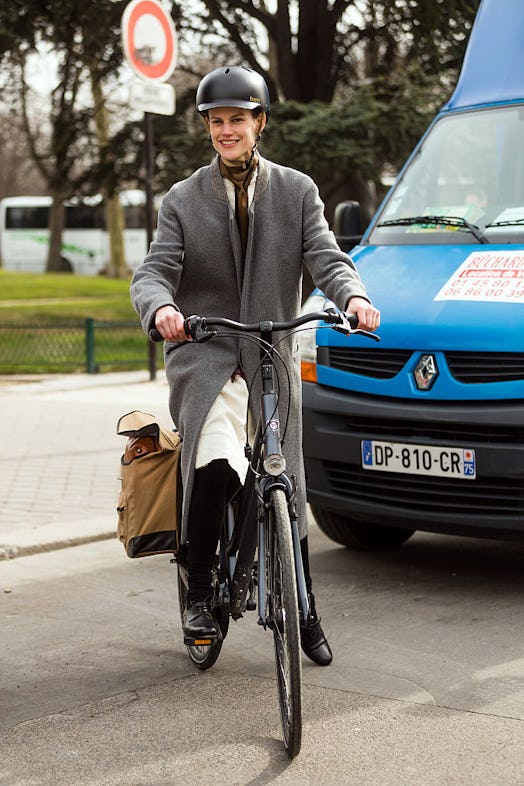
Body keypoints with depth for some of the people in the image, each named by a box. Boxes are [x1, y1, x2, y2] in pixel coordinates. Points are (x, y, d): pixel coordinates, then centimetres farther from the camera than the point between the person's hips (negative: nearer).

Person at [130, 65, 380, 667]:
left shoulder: (297, 191, 8)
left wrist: (352, 295, -28)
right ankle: (198, 593, -8)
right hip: (202, 355, -2)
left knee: (286, 493, 7)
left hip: (273, 358, 2)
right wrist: (161, 308, -31)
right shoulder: (183, 200, 5)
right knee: (216, 466, -29)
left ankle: (304, 616, 27)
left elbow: (326, 257, -4)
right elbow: (153, 273, -6)